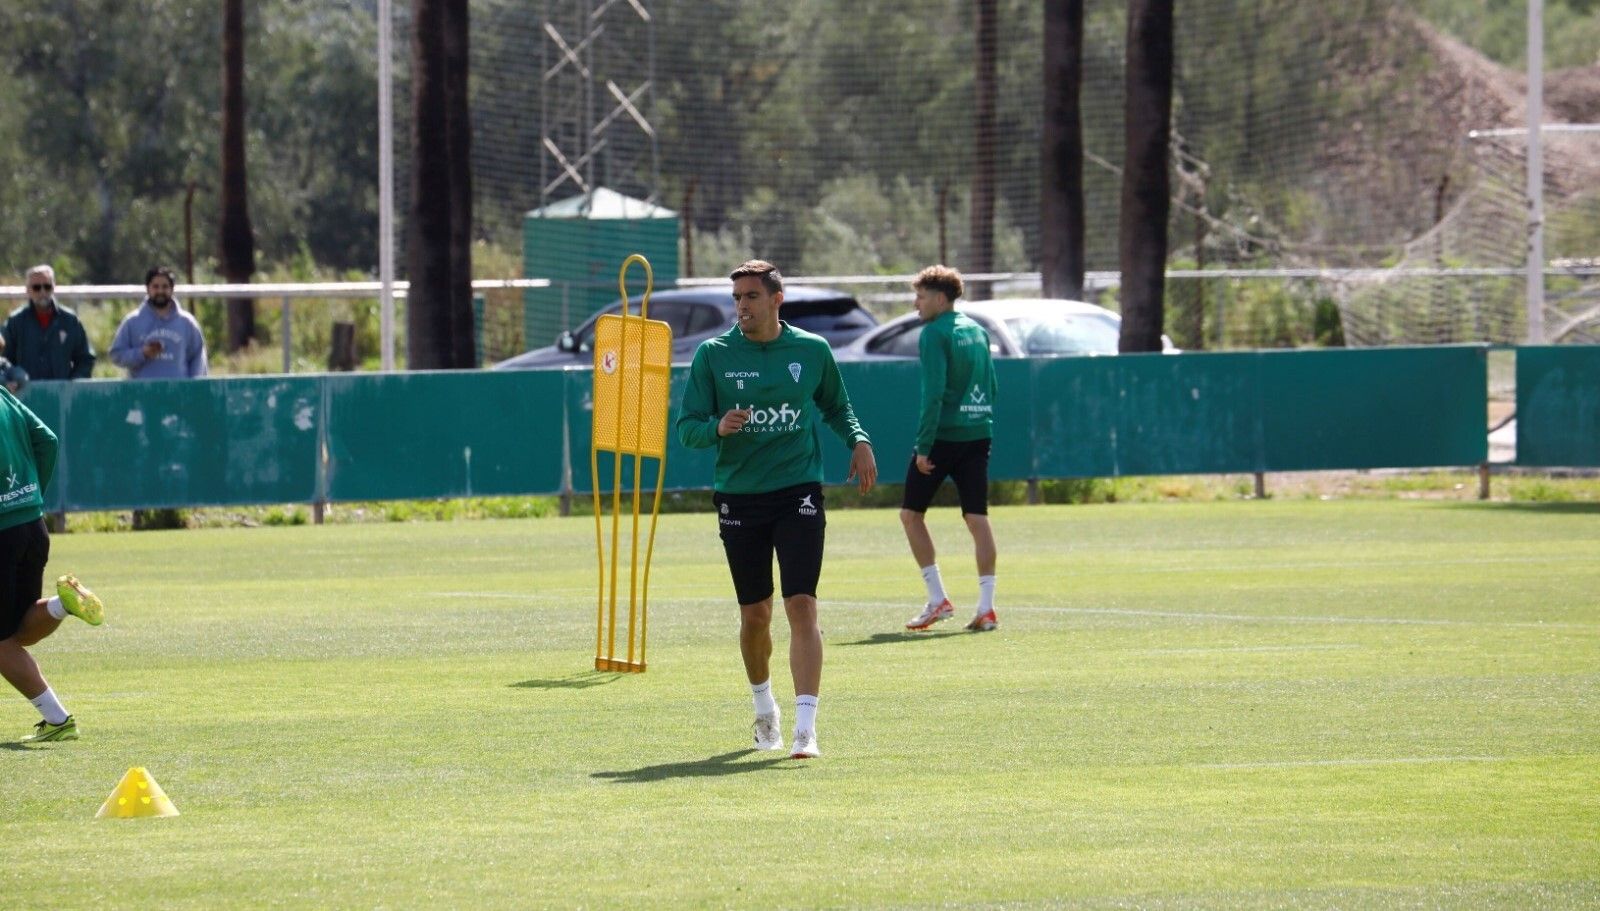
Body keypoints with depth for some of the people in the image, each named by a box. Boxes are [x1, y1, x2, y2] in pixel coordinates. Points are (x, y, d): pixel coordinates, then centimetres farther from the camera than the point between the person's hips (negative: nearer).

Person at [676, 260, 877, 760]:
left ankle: (805, 728, -17)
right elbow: (687, 427, -1)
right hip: (739, 498, 1)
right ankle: (765, 708, 36)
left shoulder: (812, 351, 3)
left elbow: (836, 406, 21)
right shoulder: (713, 355, 0)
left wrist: (858, 440, 3)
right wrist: (718, 427, -22)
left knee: (802, 606, -14)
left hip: (799, 493, -1)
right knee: (754, 615, 9)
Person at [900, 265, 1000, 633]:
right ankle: (986, 608, -3)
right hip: (978, 434, 7)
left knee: (911, 513, 7)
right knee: (977, 517, 3)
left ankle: (938, 599, 2)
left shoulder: (935, 334, -10)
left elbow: (933, 392, -17)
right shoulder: (977, 331, 14)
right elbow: (990, 386, 18)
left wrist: (923, 445, -15)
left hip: (944, 435, -7)